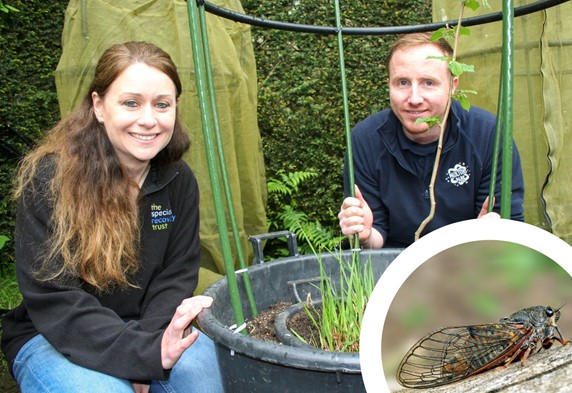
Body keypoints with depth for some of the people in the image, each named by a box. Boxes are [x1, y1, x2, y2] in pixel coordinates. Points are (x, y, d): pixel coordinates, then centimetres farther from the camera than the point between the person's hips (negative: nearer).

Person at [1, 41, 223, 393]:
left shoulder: (178, 180, -3)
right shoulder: (49, 179, -18)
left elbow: (176, 275, -1)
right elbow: (53, 300, -23)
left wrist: (151, 335, -21)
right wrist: (149, 352, -34)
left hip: (147, 328, 4)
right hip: (51, 338, -3)